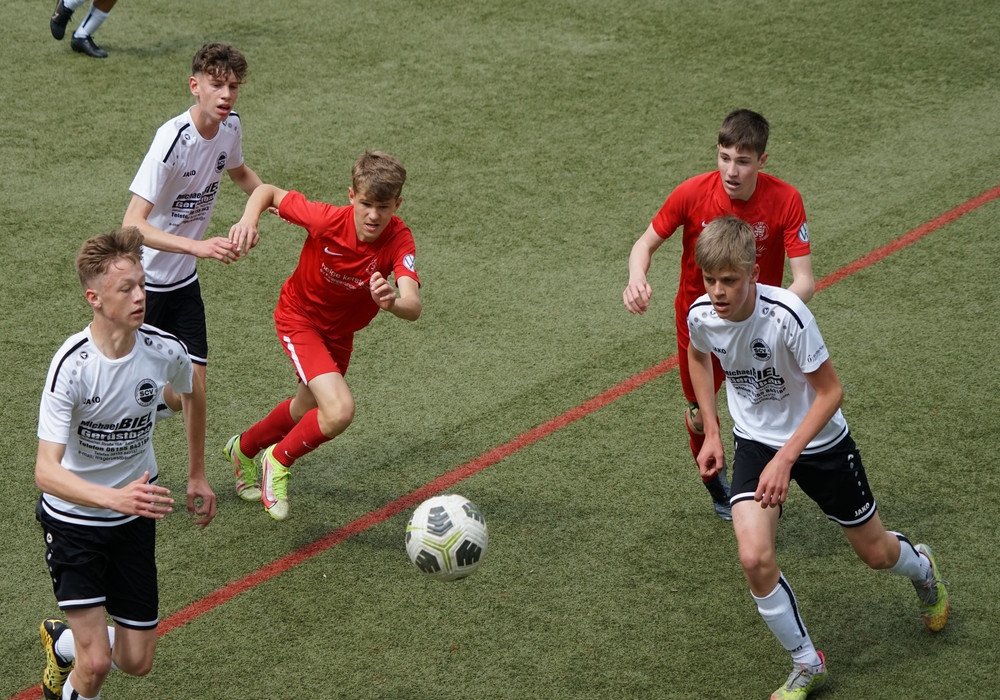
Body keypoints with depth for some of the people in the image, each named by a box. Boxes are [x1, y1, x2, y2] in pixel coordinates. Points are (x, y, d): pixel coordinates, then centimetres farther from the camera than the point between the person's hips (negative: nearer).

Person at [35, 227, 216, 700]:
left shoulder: (166, 351, -14)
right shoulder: (72, 365, -27)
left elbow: (191, 394, 13)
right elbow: (46, 471, -33)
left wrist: (197, 474, 20)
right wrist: (116, 498, -49)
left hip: (134, 518, 4)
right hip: (72, 519, -4)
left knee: (137, 661, 8)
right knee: (96, 662, -14)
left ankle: (61, 642, 39)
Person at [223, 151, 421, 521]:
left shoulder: (398, 240, -29)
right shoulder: (326, 220, -31)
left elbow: (413, 307, -44)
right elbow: (269, 192, -14)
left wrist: (392, 302, -67)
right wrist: (249, 218, -35)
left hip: (340, 331, 4)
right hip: (300, 318, -4)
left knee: (308, 410, 27)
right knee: (340, 411, -25)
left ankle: (244, 449, 57)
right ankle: (279, 459, 4)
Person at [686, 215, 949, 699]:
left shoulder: (787, 315, -33)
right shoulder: (701, 315, -17)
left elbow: (830, 392, -23)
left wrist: (785, 459, -30)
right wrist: (711, 433, 7)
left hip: (817, 441, -3)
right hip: (755, 440, 3)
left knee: (875, 553, 13)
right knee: (754, 557, -18)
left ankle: (922, 569, 53)